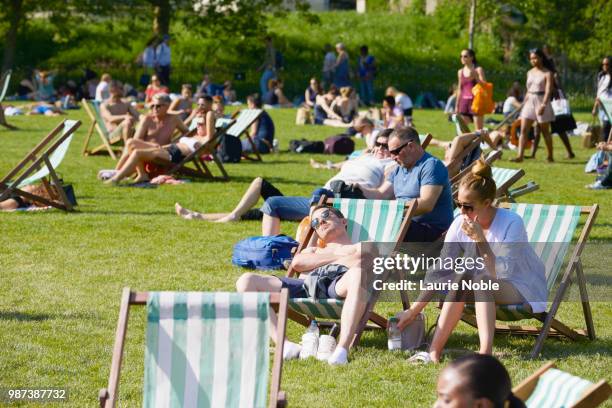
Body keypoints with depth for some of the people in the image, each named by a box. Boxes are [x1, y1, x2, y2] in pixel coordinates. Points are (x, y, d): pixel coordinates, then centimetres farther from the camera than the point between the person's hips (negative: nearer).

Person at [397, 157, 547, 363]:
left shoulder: (512, 223, -21)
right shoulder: (460, 225, -7)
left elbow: (501, 273, -28)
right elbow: (439, 271, -4)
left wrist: (480, 240, -34)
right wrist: (413, 310, -8)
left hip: (525, 292, -5)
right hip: (485, 291, 5)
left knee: (480, 281, -32)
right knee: (462, 279, -26)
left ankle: (486, 351, -43)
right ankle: (434, 352, -29)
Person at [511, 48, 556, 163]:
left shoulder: (547, 73, -7)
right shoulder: (530, 73, 12)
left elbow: (548, 90, -15)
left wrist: (543, 105, -26)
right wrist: (524, 103, 15)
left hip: (542, 102, -6)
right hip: (529, 102, 6)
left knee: (545, 131, 5)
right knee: (523, 130, -7)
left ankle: (550, 156, 16)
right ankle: (520, 155, -12)